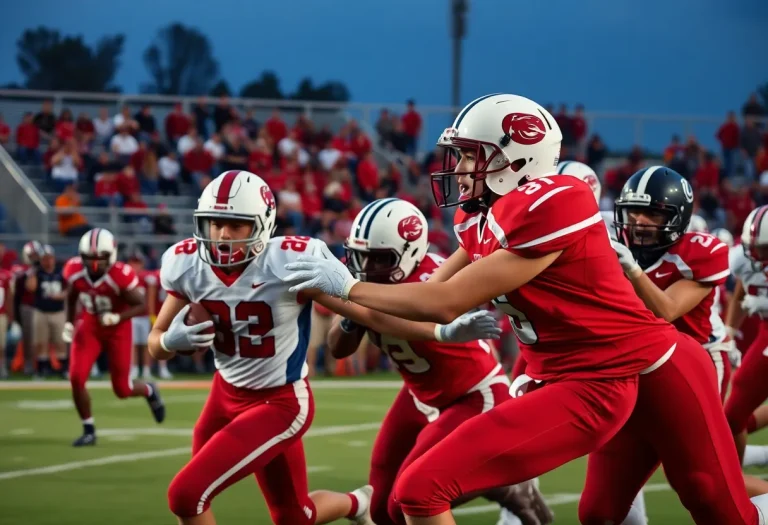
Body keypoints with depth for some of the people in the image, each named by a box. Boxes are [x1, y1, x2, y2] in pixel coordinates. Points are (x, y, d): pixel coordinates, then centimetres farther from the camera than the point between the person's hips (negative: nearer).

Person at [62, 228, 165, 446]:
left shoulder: (120, 276, -28)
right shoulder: (74, 271, -15)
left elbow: (142, 306, -18)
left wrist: (118, 317, -32)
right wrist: (69, 323, 0)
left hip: (117, 330, -3)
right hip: (89, 327, 3)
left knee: (122, 390, 3)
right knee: (76, 378, -14)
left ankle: (149, 391, 41)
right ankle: (89, 430, 6)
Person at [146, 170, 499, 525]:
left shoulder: (290, 262, -25)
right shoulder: (188, 264, -11)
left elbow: (371, 315, -20)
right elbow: (155, 344, 1)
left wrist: (444, 332, -30)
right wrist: (172, 341, -24)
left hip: (280, 403, -6)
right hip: (227, 393, 6)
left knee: (187, 495, -16)